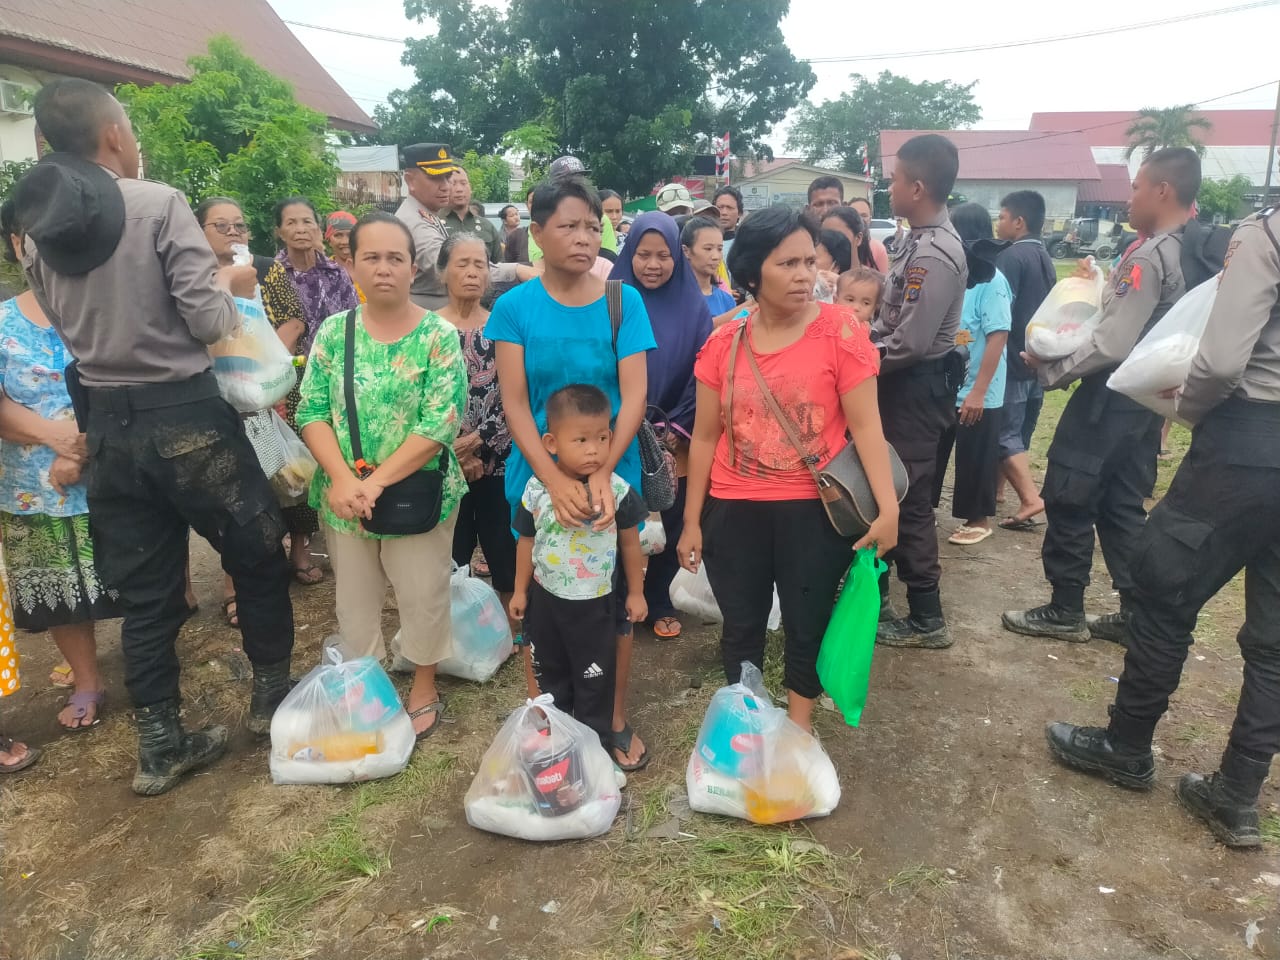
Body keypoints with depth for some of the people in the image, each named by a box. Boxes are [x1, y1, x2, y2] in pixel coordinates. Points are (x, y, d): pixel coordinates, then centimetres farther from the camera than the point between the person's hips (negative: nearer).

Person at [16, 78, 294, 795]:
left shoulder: (38, 226, 7)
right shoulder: (160, 204, -12)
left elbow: (68, 322, 14)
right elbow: (210, 321, -18)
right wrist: (226, 286, 4)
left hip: (107, 424, 6)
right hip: (185, 415, -6)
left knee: (144, 590, 13)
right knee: (258, 553, 15)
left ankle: (160, 746, 22)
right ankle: (273, 692, 29)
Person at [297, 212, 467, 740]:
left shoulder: (439, 335, -9)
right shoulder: (334, 331, 1)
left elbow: (441, 423, -17)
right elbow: (311, 412, -3)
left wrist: (376, 482, -21)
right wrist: (342, 479, -19)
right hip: (343, 495, 3)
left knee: (422, 596, 10)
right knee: (353, 599, 16)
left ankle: (424, 686, 32)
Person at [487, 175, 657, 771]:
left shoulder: (623, 302, -4)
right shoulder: (515, 307, -4)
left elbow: (634, 396, -10)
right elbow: (514, 403, -10)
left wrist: (602, 474, -23)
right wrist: (555, 480, -24)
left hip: (612, 472, 0)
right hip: (538, 474, 0)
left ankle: (616, 719, 29)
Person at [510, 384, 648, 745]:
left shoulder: (617, 489, -17)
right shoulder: (536, 489, -12)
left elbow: (630, 543, -4)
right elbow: (528, 542, 1)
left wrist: (636, 593, 1)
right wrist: (520, 591, 7)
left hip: (594, 602, -2)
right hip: (546, 598, 3)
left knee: (594, 679, 10)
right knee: (549, 673, 21)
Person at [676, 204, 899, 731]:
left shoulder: (841, 330, -9)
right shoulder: (723, 342, -1)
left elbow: (865, 426, -9)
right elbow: (705, 437, 4)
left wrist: (888, 507, -18)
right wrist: (691, 521, 6)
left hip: (814, 509, -2)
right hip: (733, 510, 2)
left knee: (807, 627, 13)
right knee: (741, 628, 15)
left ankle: (797, 733, 36)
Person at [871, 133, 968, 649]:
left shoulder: (935, 254, -22)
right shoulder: (920, 240, 9)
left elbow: (910, 342, -26)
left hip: (916, 387, -10)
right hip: (905, 383, 10)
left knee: (908, 498, -1)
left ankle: (925, 618, 13)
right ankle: (873, 590, 33)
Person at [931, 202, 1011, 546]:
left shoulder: (991, 281, -15)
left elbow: (997, 338, -19)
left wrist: (978, 391, -21)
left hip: (976, 393, -6)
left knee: (974, 459, 6)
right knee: (933, 452, 14)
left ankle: (979, 520, 23)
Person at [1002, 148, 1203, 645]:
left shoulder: (1147, 257, -20)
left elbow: (1110, 345, -24)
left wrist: (1050, 369, -14)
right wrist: (1103, 285, 13)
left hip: (1110, 397, -9)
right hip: (1145, 396, 9)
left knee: (1069, 500, 2)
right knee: (1122, 506, 15)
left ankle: (1064, 611, 14)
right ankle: (1137, 615, 20)